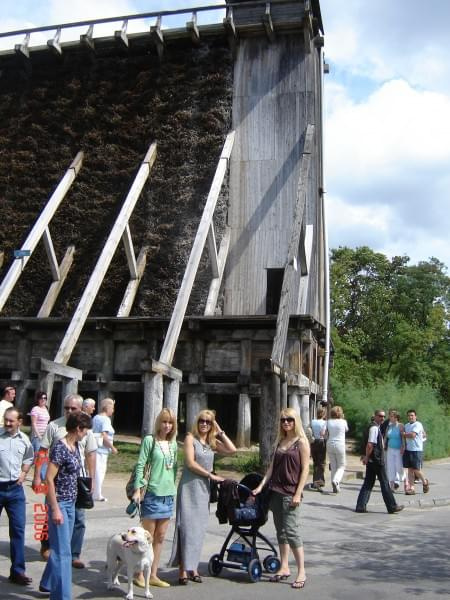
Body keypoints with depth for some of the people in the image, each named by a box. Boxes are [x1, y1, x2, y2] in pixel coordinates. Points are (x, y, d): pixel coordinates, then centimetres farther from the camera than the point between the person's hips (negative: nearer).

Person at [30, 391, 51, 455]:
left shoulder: (45, 409, 14)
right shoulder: (35, 409, -9)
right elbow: (34, 424, -13)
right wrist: (38, 435, -16)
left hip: (45, 436, 7)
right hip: (37, 436, -7)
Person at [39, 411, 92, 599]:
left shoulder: (75, 445, 6)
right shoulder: (59, 448, -20)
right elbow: (49, 479, -21)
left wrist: (71, 502, 16)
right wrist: (55, 509, -21)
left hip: (71, 503, 9)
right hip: (59, 503, -9)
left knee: (61, 548, 20)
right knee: (62, 551, -3)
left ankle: (47, 584, 37)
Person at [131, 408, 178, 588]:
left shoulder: (173, 444, 10)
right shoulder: (149, 440, -7)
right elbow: (140, 465, -10)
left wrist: (173, 485, 14)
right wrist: (137, 490, -14)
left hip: (168, 494, 6)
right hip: (152, 493, -6)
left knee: (160, 537, 10)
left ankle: (153, 575, 19)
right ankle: (140, 575, 15)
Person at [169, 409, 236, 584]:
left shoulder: (212, 442, 11)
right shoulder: (190, 438, -4)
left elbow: (232, 450, 0)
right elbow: (191, 463, -12)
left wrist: (220, 432, 1)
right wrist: (211, 475, -8)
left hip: (204, 488, 5)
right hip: (189, 487, -5)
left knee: (199, 528, 7)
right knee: (187, 527, -5)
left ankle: (193, 567, 14)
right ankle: (183, 570, -1)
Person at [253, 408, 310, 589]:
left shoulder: (301, 442, -5)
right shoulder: (280, 442, 12)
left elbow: (305, 469, -9)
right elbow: (272, 466, 13)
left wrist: (298, 494, -15)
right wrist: (261, 485, 5)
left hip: (290, 492, -6)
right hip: (276, 491, 6)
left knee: (291, 531, -7)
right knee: (281, 531, 10)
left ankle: (301, 572, 2)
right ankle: (284, 568, 19)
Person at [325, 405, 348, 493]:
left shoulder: (329, 422, 0)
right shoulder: (343, 421, -5)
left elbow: (326, 434, 2)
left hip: (330, 445, 3)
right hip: (340, 445, -3)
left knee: (333, 466, 10)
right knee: (341, 466, 8)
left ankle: (335, 487, 10)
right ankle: (335, 480, -17)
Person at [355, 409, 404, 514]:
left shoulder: (376, 427, 15)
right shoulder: (374, 428, -18)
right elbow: (370, 445, -24)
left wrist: (366, 457, 19)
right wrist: (367, 457, -15)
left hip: (372, 461, 9)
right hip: (376, 461, -9)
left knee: (368, 483, 10)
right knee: (384, 483, 1)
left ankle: (361, 506, 10)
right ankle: (392, 506, 11)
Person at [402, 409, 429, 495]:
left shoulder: (418, 425, -9)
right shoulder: (406, 425, 14)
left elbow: (412, 435, -19)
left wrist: (404, 434, -4)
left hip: (417, 450, -6)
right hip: (408, 450, 6)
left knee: (416, 469, -3)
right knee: (410, 469, 5)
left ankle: (425, 482, 23)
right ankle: (411, 488, 9)